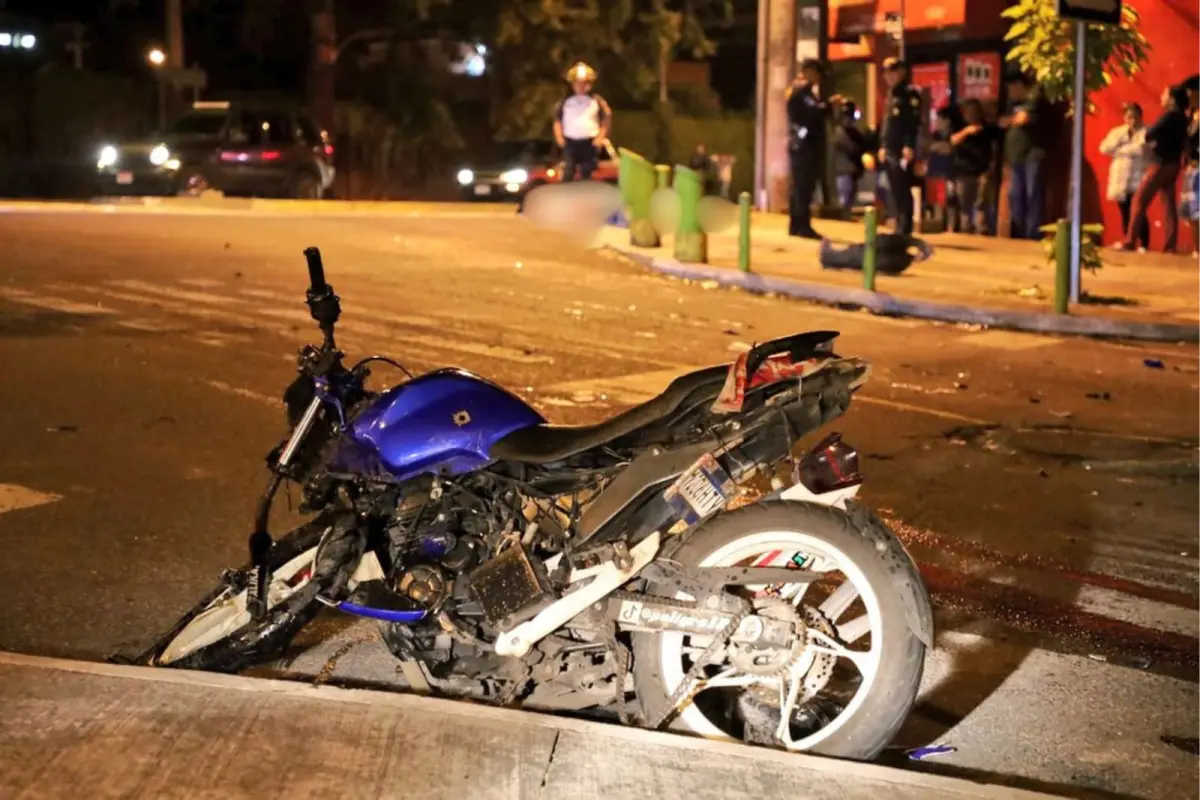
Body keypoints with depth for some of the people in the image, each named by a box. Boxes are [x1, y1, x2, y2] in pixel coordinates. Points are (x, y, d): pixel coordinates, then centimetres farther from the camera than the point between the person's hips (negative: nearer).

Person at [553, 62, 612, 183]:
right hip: (570, 141, 0)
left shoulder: (596, 100, 1)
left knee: (586, 173, 7)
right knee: (568, 173, -6)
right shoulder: (566, 100, 4)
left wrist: (600, 136, -4)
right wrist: (559, 136, 1)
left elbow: (607, 117, 4)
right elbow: (557, 118, 10)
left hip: (589, 142, 0)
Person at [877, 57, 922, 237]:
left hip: (902, 151, -9)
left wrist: (909, 146, -22)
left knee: (903, 192, -8)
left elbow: (914, 122, -15)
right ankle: (899, 229, 16)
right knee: (893, 192, 11)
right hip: (889, 151, 9)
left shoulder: (910, 93, -7)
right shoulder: (891, 94, 20)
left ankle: (905, 231, -6)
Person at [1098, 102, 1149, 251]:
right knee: (1125, 213, 8)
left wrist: (1120, 149, -8)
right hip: (1120, 181, 5)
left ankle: (1143, 245, -7)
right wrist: (1121, 136, -5)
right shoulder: (1117, 132, 15)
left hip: (1138, 181, -5)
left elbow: (1141, 150, -16)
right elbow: (1104, 148, 3)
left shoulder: (1146, 132, -1)